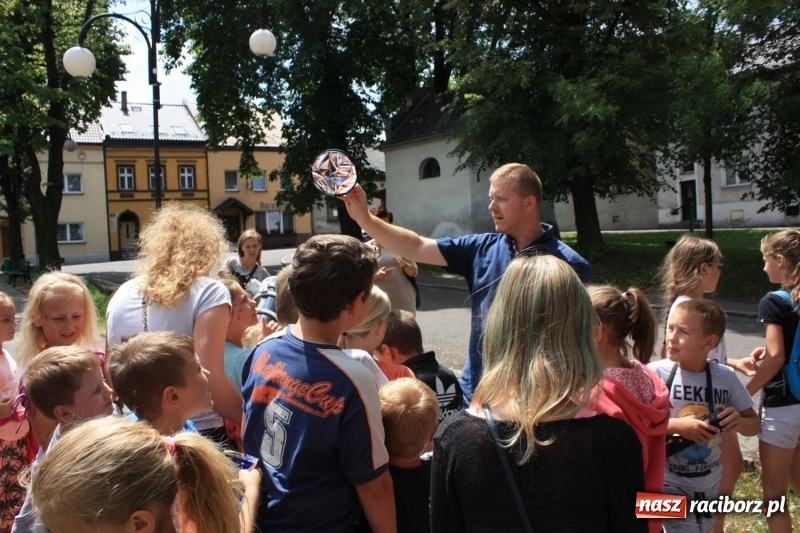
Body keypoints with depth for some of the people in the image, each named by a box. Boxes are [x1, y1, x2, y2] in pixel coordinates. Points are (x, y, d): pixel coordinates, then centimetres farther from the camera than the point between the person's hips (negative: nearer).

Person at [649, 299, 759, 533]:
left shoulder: (726, 377, -5)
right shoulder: (656, 373, -16)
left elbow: (754, 425, 5)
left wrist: (739, 421, -17)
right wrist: (677, 425, -27)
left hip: (709, 484, 4)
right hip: (668, 483, -4)